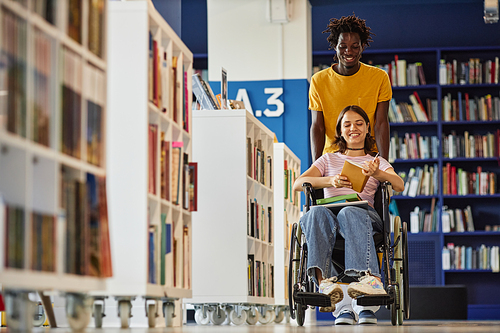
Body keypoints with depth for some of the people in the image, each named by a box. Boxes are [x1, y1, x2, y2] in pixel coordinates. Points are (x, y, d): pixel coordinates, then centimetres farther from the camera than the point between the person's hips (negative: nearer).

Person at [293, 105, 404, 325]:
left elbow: (399, 185, 5)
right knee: (317, 212, -38)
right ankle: (325, 282, -59)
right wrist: (330, 180, -8)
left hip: (363, 212, -1)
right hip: (331, 210, 1)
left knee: (350, 213, -40)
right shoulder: (328, 160, 30)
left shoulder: (378, 162, 28)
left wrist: (376, 173, -17)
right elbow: (297, 184, 12)